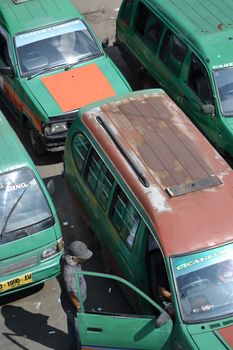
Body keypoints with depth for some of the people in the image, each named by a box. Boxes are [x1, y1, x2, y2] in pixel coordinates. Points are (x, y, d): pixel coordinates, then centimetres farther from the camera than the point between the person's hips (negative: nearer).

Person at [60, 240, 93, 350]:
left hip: (76, 301, 9)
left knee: (72, 324, 30)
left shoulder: (72, 261, -13)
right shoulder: (69, 272, -41)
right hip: (72, 305, -9)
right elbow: (72, 294, -32)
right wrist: (80, 309, -19)